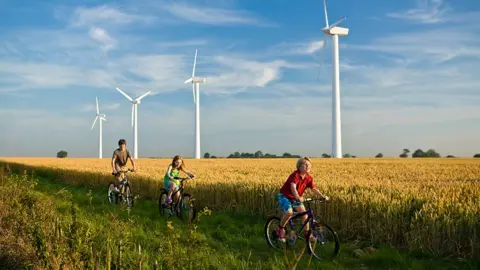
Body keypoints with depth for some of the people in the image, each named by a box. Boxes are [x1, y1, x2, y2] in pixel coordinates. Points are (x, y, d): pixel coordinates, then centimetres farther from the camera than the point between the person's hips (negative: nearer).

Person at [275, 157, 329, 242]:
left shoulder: (309, 178, -5)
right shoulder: (295, 175, -26)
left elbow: (314, 189, -4)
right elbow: (293, 187, -40)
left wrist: (323, 196, -19)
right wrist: (298, 197, -57)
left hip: (295, 198, 7)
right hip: (284, 196, -6)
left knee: (304, 213, -9)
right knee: (289, 212, -28)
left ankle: (307, 233, 6)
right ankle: (280, 229, -4)